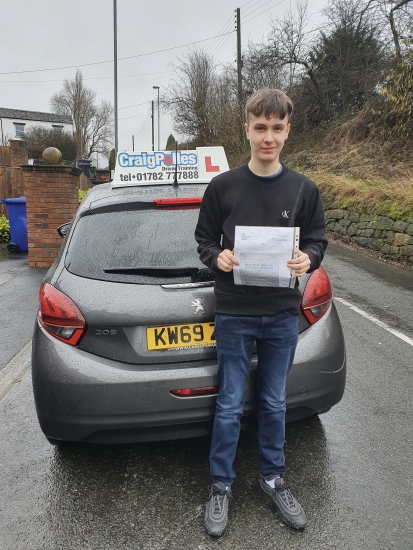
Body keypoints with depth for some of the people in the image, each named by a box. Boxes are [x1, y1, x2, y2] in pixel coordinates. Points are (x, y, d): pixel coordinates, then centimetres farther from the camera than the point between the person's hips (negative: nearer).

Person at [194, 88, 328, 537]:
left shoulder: (304, 190, 2)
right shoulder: (223, 186, -2)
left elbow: (317, 240, 7)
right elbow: (204, 238, 5)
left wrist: (308, 260, -15)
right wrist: (217, 257, -16)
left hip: (283, 315, 2)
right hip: (234, 314, -2)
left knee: (274, 403, 16)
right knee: (230, 406, 7)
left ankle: (272, 478, 36)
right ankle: (221, 484, 28)